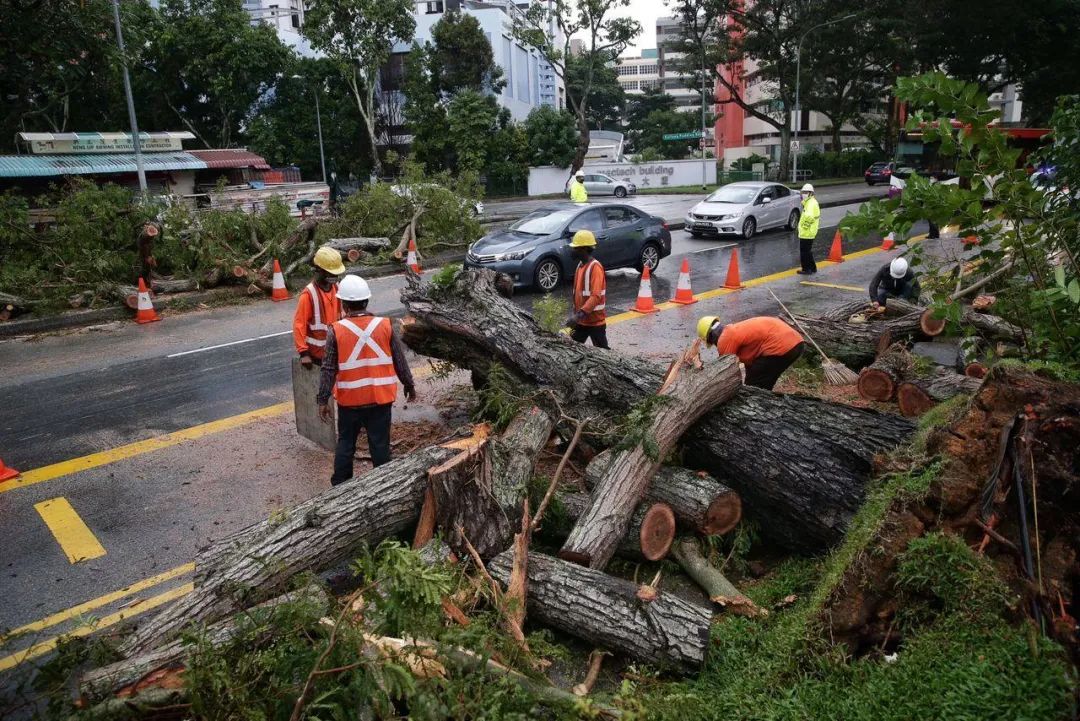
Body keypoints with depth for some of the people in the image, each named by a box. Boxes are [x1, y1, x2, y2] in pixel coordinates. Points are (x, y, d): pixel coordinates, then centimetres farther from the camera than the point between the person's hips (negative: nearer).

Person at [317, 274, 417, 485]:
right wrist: (409, 386, 14)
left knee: (345, 443, 16)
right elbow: (400, 361, 0)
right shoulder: (385, 326, -7)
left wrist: (323, 400, -1)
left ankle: (340, 485, 26)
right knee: (380, 443, 10)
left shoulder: (336, 330, -11)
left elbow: (329, 369, -9)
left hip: (349, 399, 0)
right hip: (380, 397, 0)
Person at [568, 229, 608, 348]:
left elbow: (596, 296, -28)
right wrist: (576, 314, 16)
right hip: (581, 321, 9)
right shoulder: (580, 265, 9)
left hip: (595, 321, -9)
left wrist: (580, 314, -35)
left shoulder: (595, 267, -18)